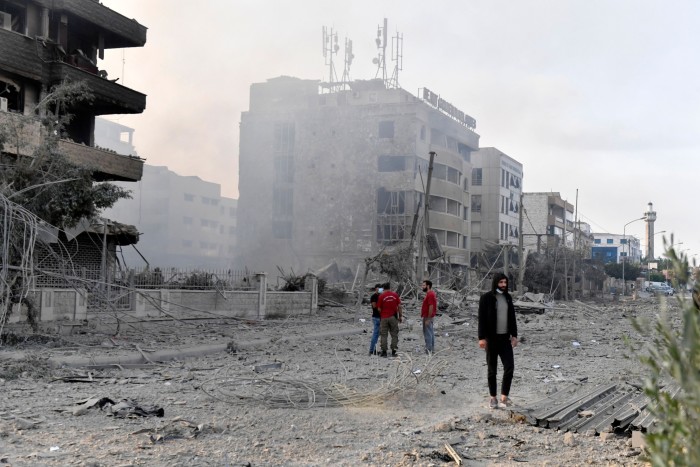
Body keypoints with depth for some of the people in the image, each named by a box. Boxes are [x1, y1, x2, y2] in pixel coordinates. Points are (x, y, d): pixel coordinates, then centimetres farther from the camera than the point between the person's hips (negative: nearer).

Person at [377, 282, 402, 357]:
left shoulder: (381, 296, -4)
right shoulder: (395, 295, 0)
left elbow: (379, 309, -3)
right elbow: (399, 306, 0)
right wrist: (400, 316, 8)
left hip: (384, 317, -1)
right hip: (393, 317, 1)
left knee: (384, 335, 5)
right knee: (394, 335, 8)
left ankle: (384, 351, 3)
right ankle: (393, 351, 6)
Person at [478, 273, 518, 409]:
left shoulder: (508, 297, 8)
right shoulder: (486, 298, -8)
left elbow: (512, 318, 12)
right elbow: (482, 319, -10)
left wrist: (514, 335, 5)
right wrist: (481, 338, -15)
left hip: (505, 338, 4)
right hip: (491, 338, -4)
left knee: (509, 367, -5)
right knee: (492, 369, 5)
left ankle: (504, 396, 6)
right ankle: (493, 397, 15)